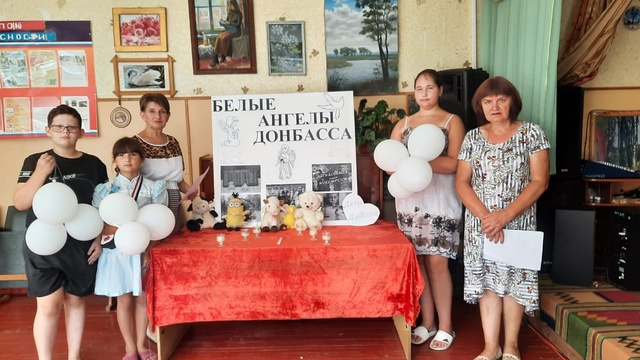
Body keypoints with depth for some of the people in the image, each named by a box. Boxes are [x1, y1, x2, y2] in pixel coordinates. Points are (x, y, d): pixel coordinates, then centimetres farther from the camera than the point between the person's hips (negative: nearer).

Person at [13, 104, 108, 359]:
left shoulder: (94, 164, 3)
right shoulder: (34, 161, 0)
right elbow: (20, 203, -8)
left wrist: (100, 239, 0)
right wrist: (40, 173, -20)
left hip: (81, 245, 2)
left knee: (75, 301, 13)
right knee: (49, 306, -2)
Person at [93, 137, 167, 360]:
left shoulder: (153, 188, -2)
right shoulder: (105, 189, -3)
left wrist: (148, 250, -11)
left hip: (144, 250, 1)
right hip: (117, 251, -1)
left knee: (142, 299, 10)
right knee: (124, 301, 8)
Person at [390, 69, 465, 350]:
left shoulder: (452, 122, 2)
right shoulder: (403, 124, 14)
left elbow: (454, 163, -10)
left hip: (440, 202, -3)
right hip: (409, 202, 4)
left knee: (437, 263, -2)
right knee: (417, 263, 6)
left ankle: (445, 326, 13)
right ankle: (427, 323, 20)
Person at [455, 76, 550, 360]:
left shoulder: (531, 133, -2)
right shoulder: (473, 137, 4)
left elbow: (539, 182, -8)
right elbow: (461, 182, 0)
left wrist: (505, 215, -17)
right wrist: (485, 216, -14)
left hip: (519, 221, -1)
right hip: (481, 223, 2)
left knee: (514, 279, 5)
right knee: (487, 280, 4)